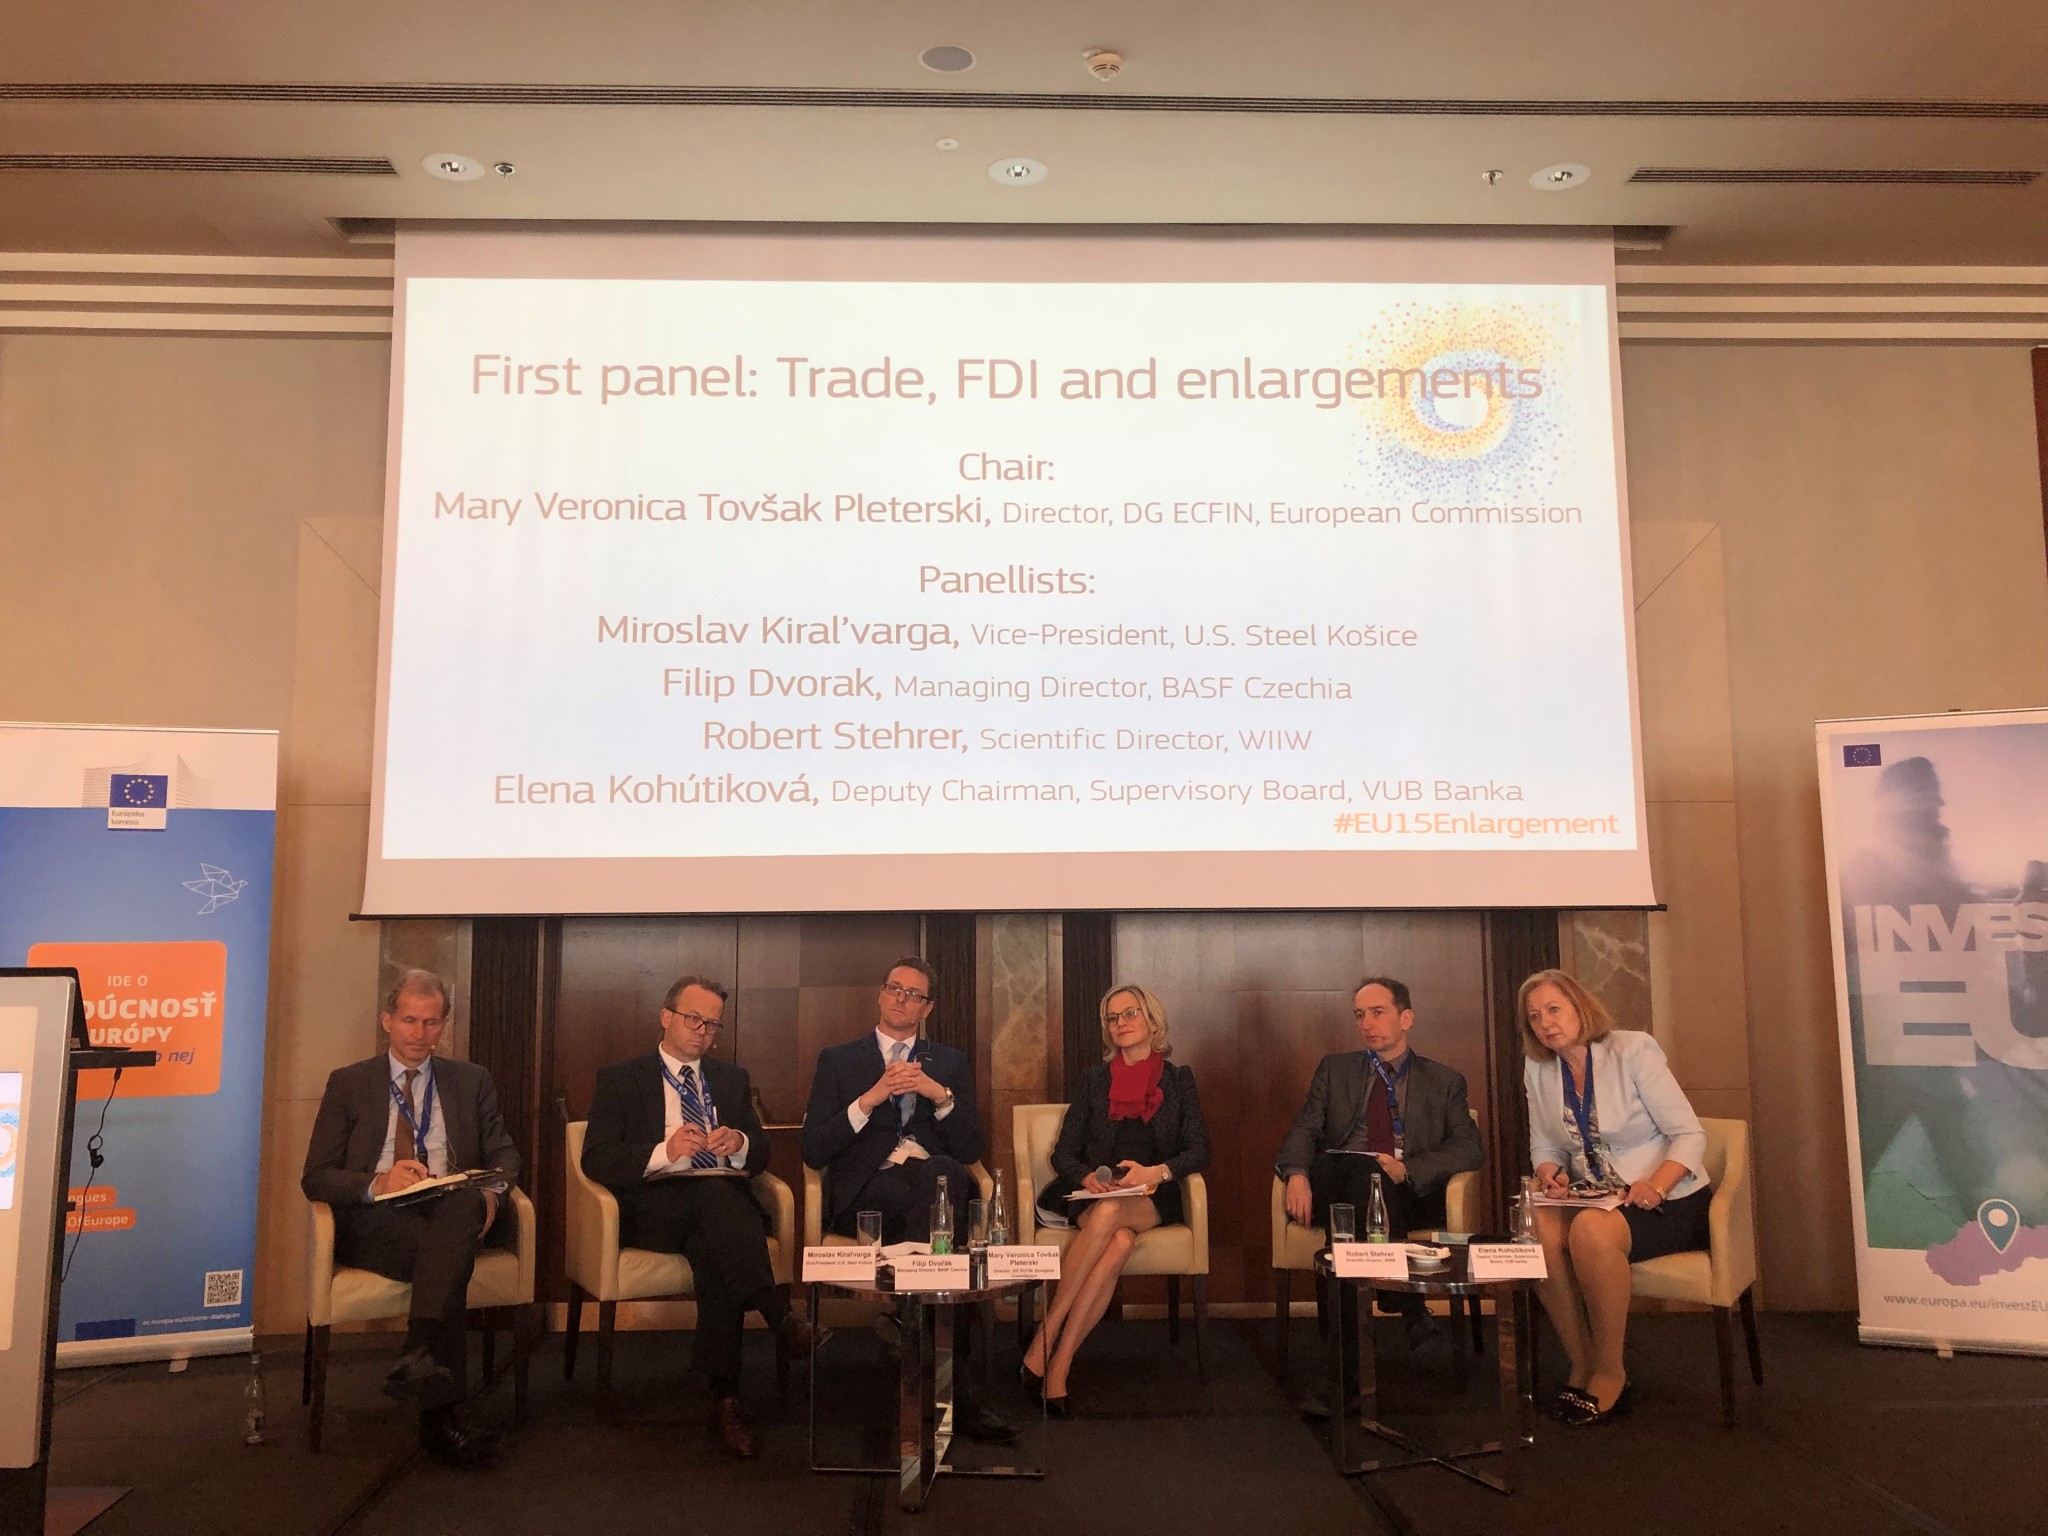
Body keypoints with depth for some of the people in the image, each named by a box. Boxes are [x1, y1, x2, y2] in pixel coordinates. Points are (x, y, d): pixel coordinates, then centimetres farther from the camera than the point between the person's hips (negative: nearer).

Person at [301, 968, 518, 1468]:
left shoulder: (472, 1081, 20)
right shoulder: (348, 1084, 14)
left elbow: (504, 1154, 13)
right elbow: (315, 1178, 6)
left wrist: (490, 1191, -12)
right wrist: (378, 1182, -16)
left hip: (454, 1213, 2)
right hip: (374, 1221, -1)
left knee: (467, 1204, -37)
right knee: (447, 1257, -35)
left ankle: (421, 1354, -48)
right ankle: (441, 1415, -36)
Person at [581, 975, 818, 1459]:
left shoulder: (732, 1079, 25)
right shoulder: (620, 1079, 13)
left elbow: (761, 1155, 18)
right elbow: (596, 1160, 0)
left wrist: (740, 1143, -7)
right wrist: (664, 1152, -16)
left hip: (729, 1201, 3)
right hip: (656, 1207, -2)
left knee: (711, 1251, -35)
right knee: (715, 1193, -37)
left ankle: (724, 1399, -35)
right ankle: (782, 1317, -43)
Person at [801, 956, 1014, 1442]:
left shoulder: (952, 1064, 23)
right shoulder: (837, 1060, 17)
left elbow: (971, 1151, 10)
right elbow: (813, 1152, 3)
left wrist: (941, 1096, -7)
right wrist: (871, 1098, -8)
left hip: (938, 1182, 2)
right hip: (866, 1195, -2)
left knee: (942, 1171, -38)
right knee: (939, 1180, -37)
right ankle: (953, 1388, -36)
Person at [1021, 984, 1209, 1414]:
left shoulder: (1178, 1079, 14)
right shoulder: (1094, 1079, 16)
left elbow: (1199, 1150, 2)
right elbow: (1063, 1153, 9)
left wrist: (1156, 1172, -17)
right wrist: (1087, 1177, -13)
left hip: (1152, 1201, -1)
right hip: (1095, 1197, 1)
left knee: (1109, 1215, -36)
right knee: (1120, 1240, -35)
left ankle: (1045, 1345, -37)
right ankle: (1058, 1366, -34)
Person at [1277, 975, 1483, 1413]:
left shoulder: (1444, 1081, 20)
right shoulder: (1334, 1069, 25)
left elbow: (1471, 1148, 5)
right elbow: (1304, 1131, 11)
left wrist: (1407, 1169, -14)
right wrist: (1298, 1174, -13)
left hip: (1409, 1193, -1)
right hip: (1335, 1184, 1)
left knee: (1368, 1180, -38)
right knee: (1360, 1174, -37)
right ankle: (1409, 1311, -33)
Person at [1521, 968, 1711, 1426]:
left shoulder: (1633, 1050, -10)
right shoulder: (1537, 1070, 5)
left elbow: (1690, 1134, -12)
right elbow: (1544, 1147, 14)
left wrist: (1655, 1186, -28)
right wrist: (1550, 1173, -10)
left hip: (1668, 1201, -4)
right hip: (1598, 1199, 5)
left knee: (1591, 1230, -35)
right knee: (1539, 1227, -28)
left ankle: (1610, 1373, -17)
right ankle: (1581, 1366, -13)